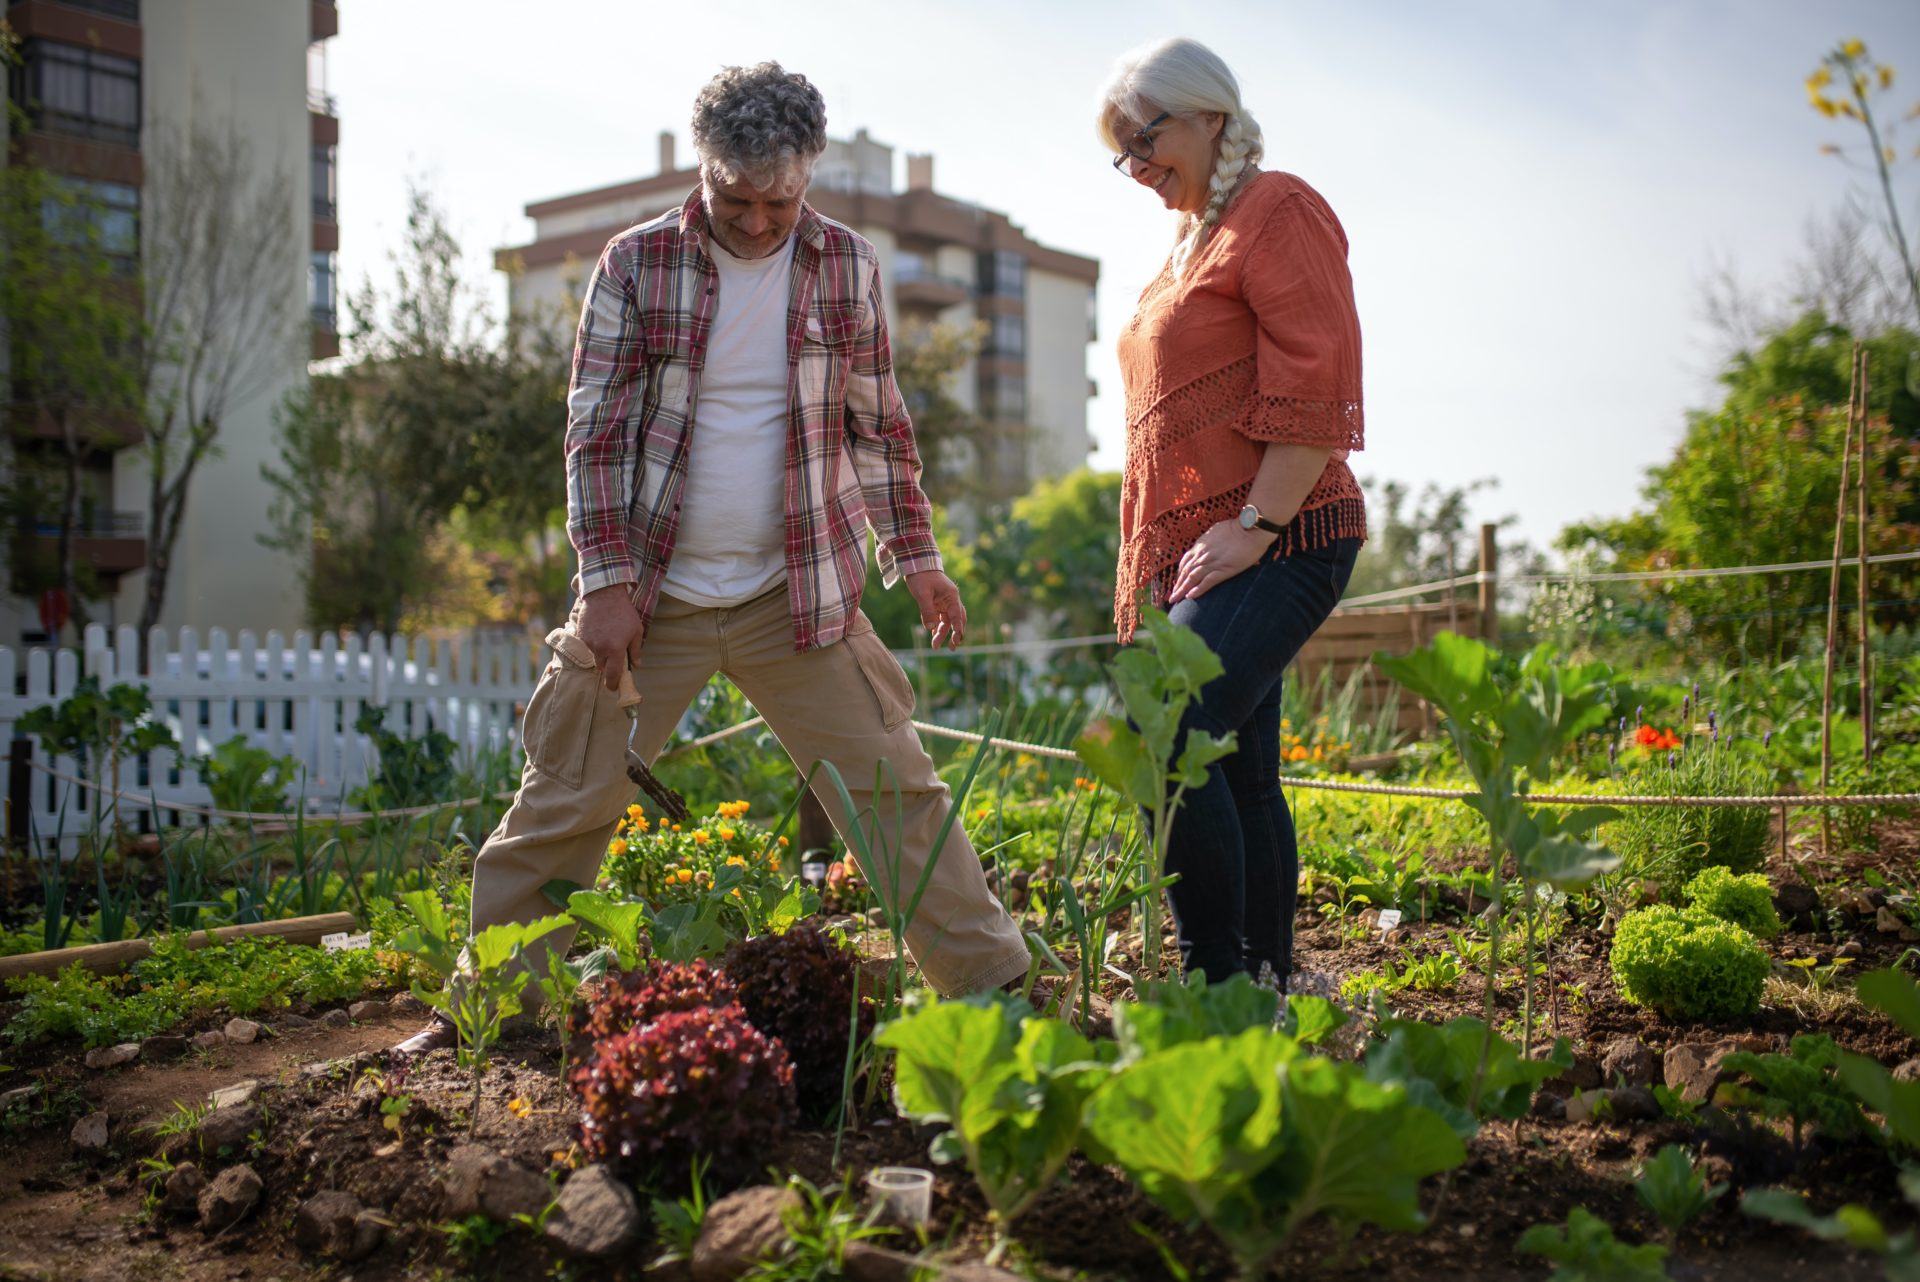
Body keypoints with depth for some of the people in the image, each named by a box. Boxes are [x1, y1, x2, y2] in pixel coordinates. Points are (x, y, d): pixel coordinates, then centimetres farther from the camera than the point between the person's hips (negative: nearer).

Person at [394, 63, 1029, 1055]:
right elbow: (596, 430, -3)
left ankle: (995, 987, 12)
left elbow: (879, 425, 11)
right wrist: (608, 581, -9)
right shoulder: (636, 263, -2)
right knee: (563, 805, 2)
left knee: (896, 792, 1)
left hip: (799, 594, 1)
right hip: (649, 596, -1)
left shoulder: (847, 267, 3)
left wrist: (914, 556, 6)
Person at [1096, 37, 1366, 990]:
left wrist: (1254, 525, -18)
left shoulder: (1277, 209, -3)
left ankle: (1220, 983, -13)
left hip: (1273, 544, -9)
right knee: (1239, 773, 8)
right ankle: (1268, 980, 15)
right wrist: (1149, 569, 20)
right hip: (1194, 553, 9)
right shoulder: (1190, 241, 24)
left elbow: (1315, 392, -14)